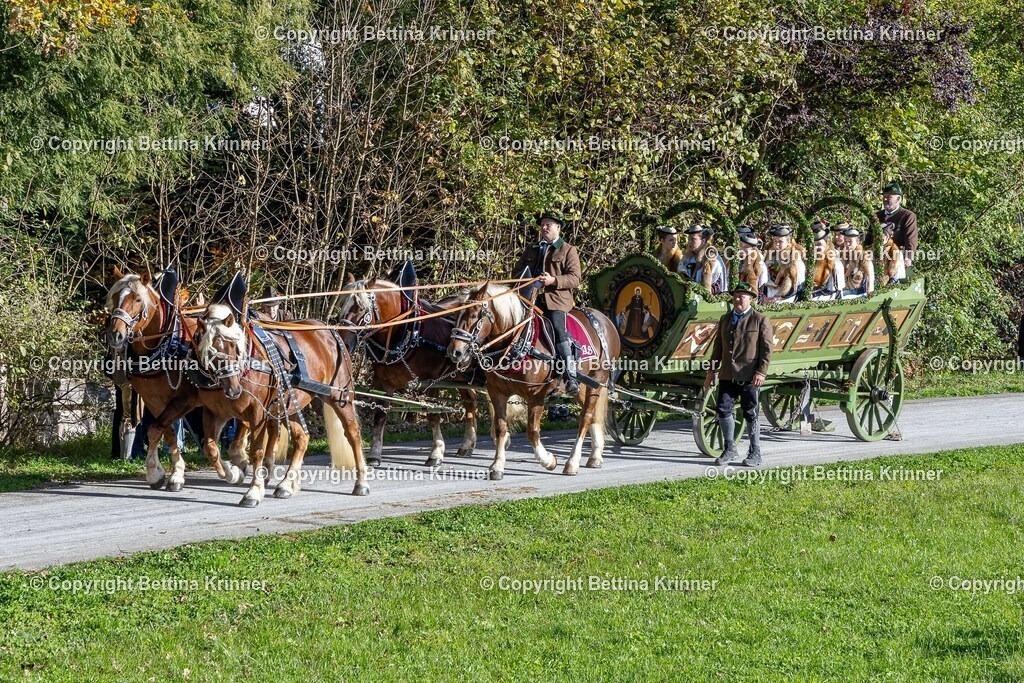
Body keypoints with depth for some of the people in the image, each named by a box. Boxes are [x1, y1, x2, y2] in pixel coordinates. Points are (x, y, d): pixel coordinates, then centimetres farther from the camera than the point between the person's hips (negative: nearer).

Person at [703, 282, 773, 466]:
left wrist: (761, 372, -13)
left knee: (751, 414, 1)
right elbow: (718, 346, 19)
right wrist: (712, 370, 14)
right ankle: (729, 450, 12)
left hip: (749, 376, -5)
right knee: (723, 410, -1)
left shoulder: (760, 320, 0)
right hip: (727, 375, 5)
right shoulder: (725, 319, 16)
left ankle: (755, 453, 11)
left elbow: (767, 349, -5)